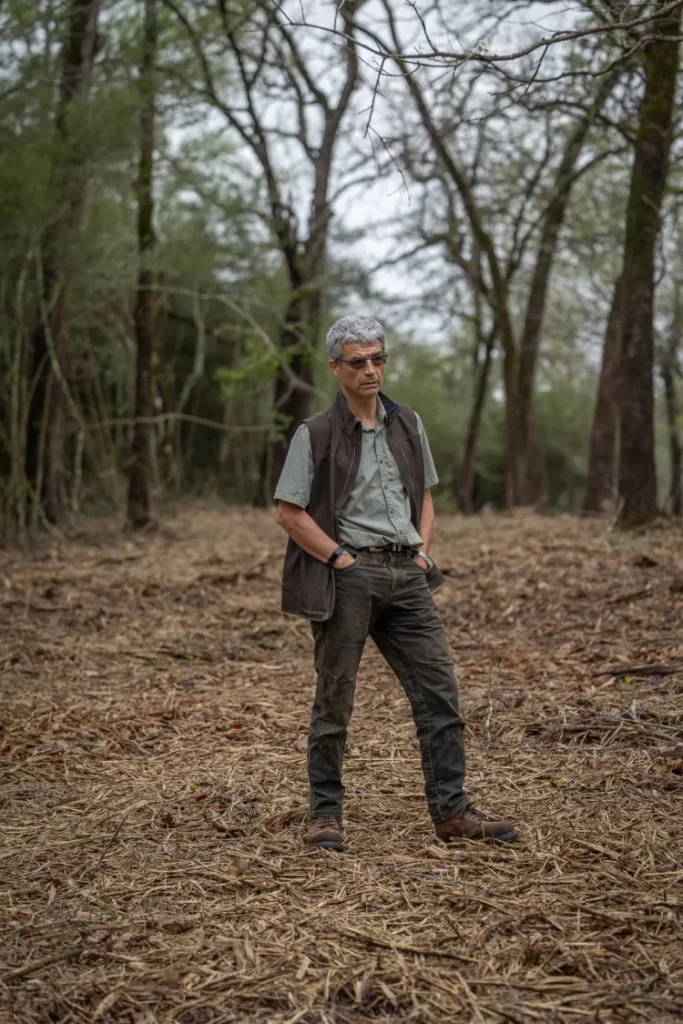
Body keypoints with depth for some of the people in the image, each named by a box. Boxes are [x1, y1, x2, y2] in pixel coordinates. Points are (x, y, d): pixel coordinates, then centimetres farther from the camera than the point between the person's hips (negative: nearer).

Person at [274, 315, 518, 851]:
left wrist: (423, 551, 6)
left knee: (439, 689, 1)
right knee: (335, 698, 2)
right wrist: (341, 559, -10)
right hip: (348, 576, -4)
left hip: (407, 574, 5)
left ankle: (451, 808, 9)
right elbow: (289, 511, -4)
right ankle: (326, 813, 15)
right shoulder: (316, 433, -3)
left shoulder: (408, 424, 13)